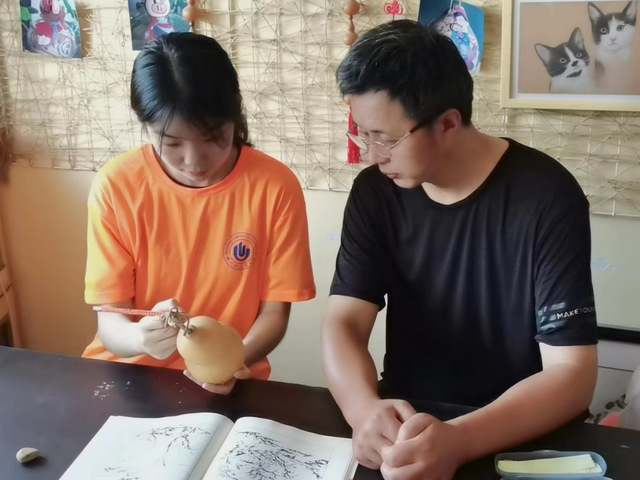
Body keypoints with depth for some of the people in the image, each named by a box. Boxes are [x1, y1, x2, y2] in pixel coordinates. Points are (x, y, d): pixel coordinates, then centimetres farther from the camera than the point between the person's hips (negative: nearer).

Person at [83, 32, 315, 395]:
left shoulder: (275, 187, -10)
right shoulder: (116, 186, -8)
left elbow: (274, 313, -3)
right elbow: (109, 321, -6)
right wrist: (140, 336, -27)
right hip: (128, 375, 0)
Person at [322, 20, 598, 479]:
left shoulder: (545, 197, -15)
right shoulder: (376, 192, -3)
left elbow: (571, 373, -17)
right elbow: (343, 323, -8)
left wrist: (458, 441, -33)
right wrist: (367, 412, -28)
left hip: (519, 436, -2)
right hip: (404, 418, 3)